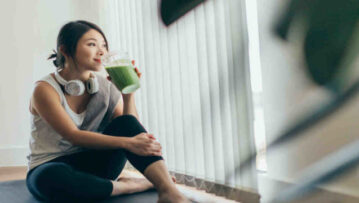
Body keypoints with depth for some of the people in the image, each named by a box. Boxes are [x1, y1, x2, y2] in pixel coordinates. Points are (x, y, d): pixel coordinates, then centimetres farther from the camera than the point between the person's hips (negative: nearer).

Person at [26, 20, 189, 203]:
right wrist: (127, 143, -34)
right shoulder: (45, 89, -14)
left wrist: (128, 93, -17)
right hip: (49, 167, -4)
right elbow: (73, 136, -24)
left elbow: (132, 130, -2)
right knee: (52, 176, -41)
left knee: (126, 123, -21)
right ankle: (131, 185, -24)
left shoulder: (105, 86, 2)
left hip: (91, 164, 4)